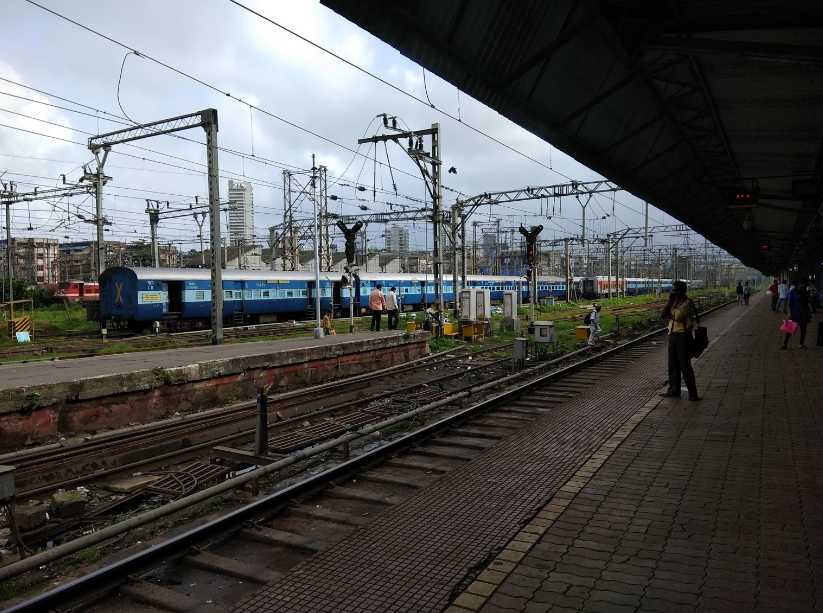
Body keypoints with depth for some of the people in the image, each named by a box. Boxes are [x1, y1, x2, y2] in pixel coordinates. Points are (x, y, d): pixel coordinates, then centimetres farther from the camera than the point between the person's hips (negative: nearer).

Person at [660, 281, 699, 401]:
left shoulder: (687, 303, -10)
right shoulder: (674, 302, 12)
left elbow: (678, 316, -22)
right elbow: (664, 314, 1)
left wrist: (670, 315, -5)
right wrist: (670, 301, -4)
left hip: (683, 336, -7)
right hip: (672, 335, 8)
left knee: (685, 365, -6)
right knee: (673, 365, 11)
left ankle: (692, 393, 1)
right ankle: (674, 390, 21)